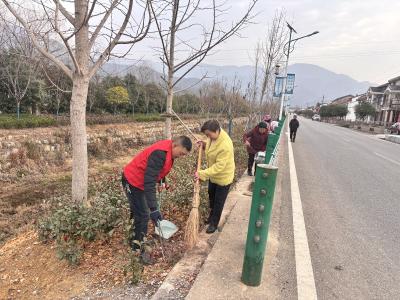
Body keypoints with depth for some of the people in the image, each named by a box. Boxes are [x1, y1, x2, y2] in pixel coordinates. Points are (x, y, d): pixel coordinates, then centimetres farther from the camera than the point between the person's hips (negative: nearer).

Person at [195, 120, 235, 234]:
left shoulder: (225, 145, -36)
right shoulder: (213, 136, -10)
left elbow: (219, 166, -34)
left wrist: (202, 174, -35)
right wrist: (204, 145, -8)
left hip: (223, 177, -8)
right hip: (213, 174, 9)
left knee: (219, 202, 10)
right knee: (211, 196, 26)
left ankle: (214, 224, 29)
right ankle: (212, 216, 48)